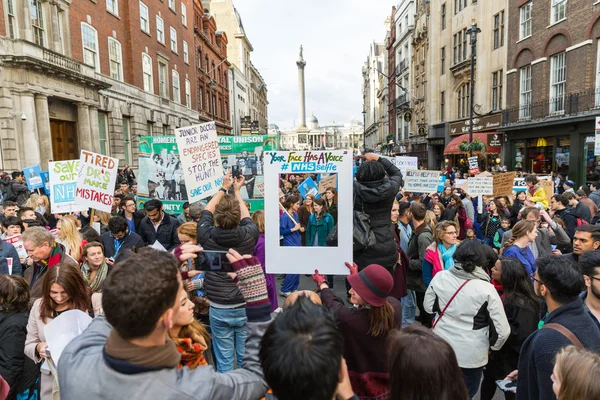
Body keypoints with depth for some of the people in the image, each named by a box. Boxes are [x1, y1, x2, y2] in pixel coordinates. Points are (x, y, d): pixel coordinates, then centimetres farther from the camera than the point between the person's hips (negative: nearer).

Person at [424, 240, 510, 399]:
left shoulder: (439, 277, -12)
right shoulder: (486, 289, -20)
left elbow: (429, 307, 2)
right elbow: (502, 329, -16)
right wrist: (493, 346, 4)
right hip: (472, 354, -2)